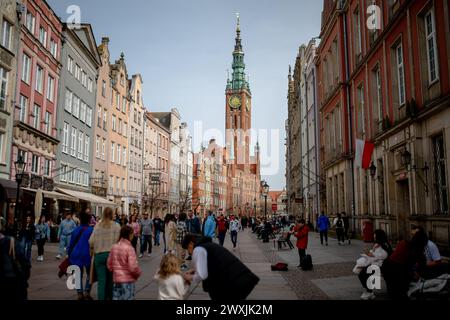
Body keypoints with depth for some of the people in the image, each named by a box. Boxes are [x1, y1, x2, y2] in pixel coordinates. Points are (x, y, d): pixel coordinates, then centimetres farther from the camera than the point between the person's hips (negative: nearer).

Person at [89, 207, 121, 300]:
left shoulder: (98, 225, -1)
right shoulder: (116, 225, -5)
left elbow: (91, 241, -3)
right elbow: (117, 240, -8)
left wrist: (92, 249, 16)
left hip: (99, 254, 1)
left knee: (101, 279, 4)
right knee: (110, 278, 14)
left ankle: (101, 298, 4)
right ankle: (109, 297, 25)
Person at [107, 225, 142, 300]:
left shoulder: (114, 247, 1)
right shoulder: (129, 248, -17)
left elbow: (109, 264, 7)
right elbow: (133, 267, -21)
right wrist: (138, 273, -2)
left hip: (116, 280, 6)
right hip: (128, 280, -6)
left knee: (116, 298, 14)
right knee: (127, 298, 5)